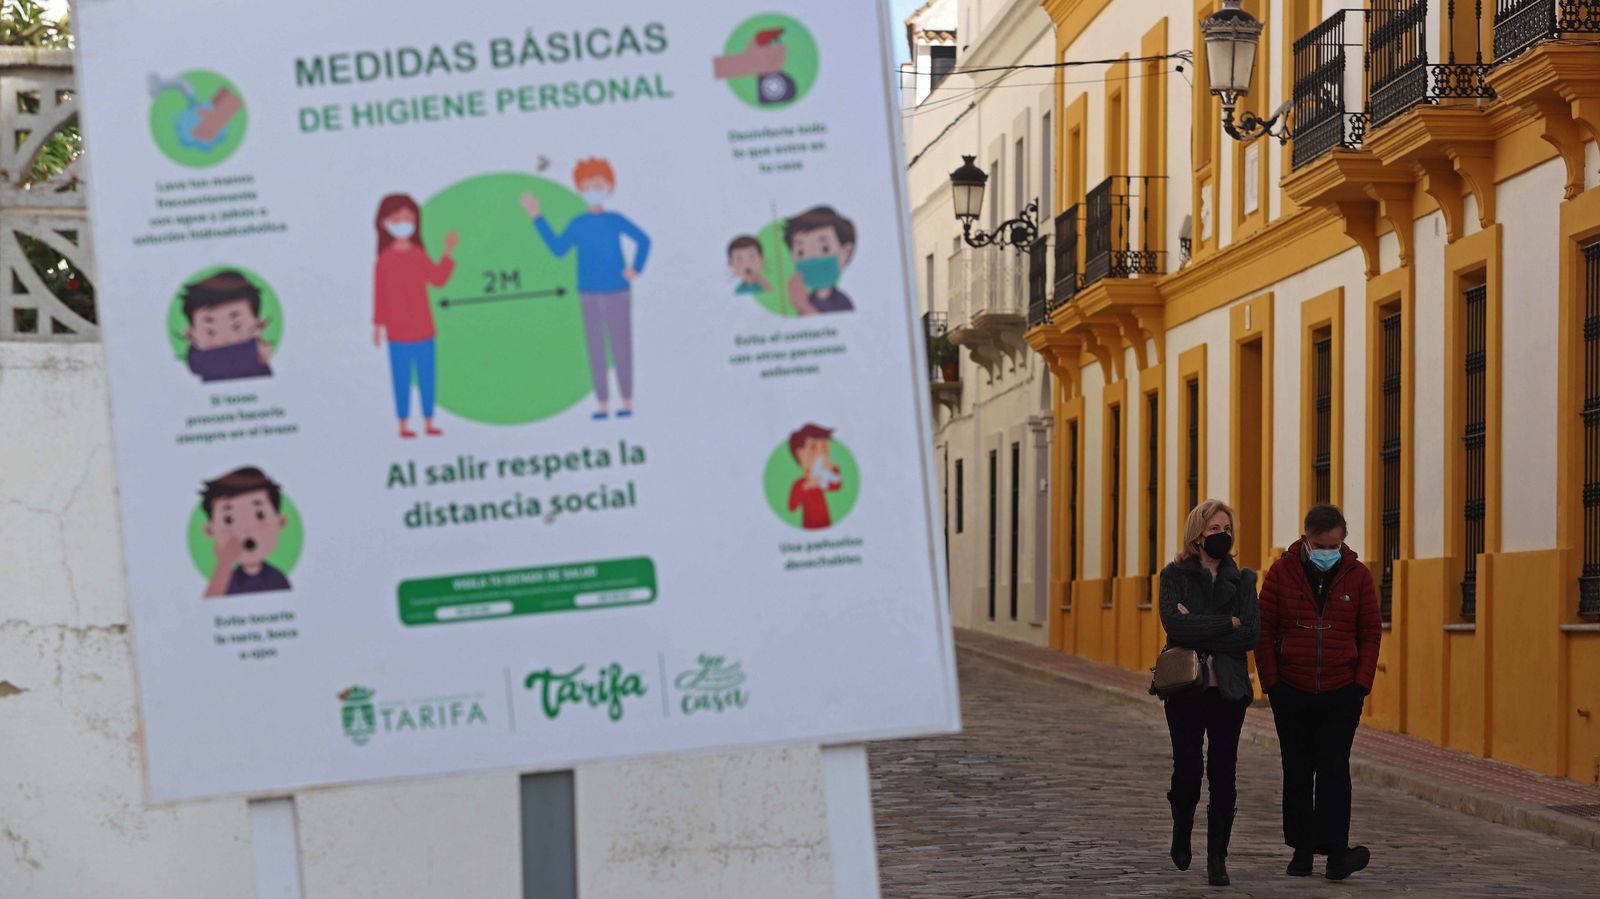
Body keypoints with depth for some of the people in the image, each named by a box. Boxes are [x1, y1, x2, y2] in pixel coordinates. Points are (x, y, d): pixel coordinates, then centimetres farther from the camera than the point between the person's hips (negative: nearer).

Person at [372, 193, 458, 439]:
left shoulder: (419, 256, 6)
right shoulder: (385, 260, -6)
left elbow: (439, 280, -3)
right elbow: (380, 295, -3)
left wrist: (448, 253, -3)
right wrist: (378, 325, -2)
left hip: (423, 330, 4)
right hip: (398, 333, -4)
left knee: (426, 375, 7)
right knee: (402, 377, 0)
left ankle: (429, 423, 14)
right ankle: (404, 424, 7)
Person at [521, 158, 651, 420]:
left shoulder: (616, 220, -4)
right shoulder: (578, 224, 3)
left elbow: (643, 240, 3)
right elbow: (559, 249, 0)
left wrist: (636, 268, -5)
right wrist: (538, 219, 0)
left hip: (617, 293, -3)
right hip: (590, 296, 3)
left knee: (621, 346, 0)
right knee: (595, 349, 4)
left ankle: (627, 402, 9)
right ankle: (603, 404, 9)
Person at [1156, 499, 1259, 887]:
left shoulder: (1242, 579, 8)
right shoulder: (1175, 575, 2)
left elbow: (1250, 635, -5)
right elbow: (1174, 624, -15)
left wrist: (1199, 629, -11)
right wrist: (1227, 623, -11)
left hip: (1228, 690, 2)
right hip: (1186, 688, -1)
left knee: (1223, 774, -1)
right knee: (1188, 769, -2)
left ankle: (1217, 858, 6)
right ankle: (1182, 832, 28)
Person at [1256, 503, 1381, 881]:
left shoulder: (1358, 576, 0)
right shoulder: (1281, 572, -3)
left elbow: (1371, 632, 5)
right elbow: (1264, 629, 0)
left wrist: (1361, 683, -3)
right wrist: (1271, 682, -5)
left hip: (1341, 694, 0)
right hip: (1292, 694, 1)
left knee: (1334, 768, -6)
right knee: (1298, 772, 8)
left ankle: (1335, 850, -10)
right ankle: (1302, 849, 16)